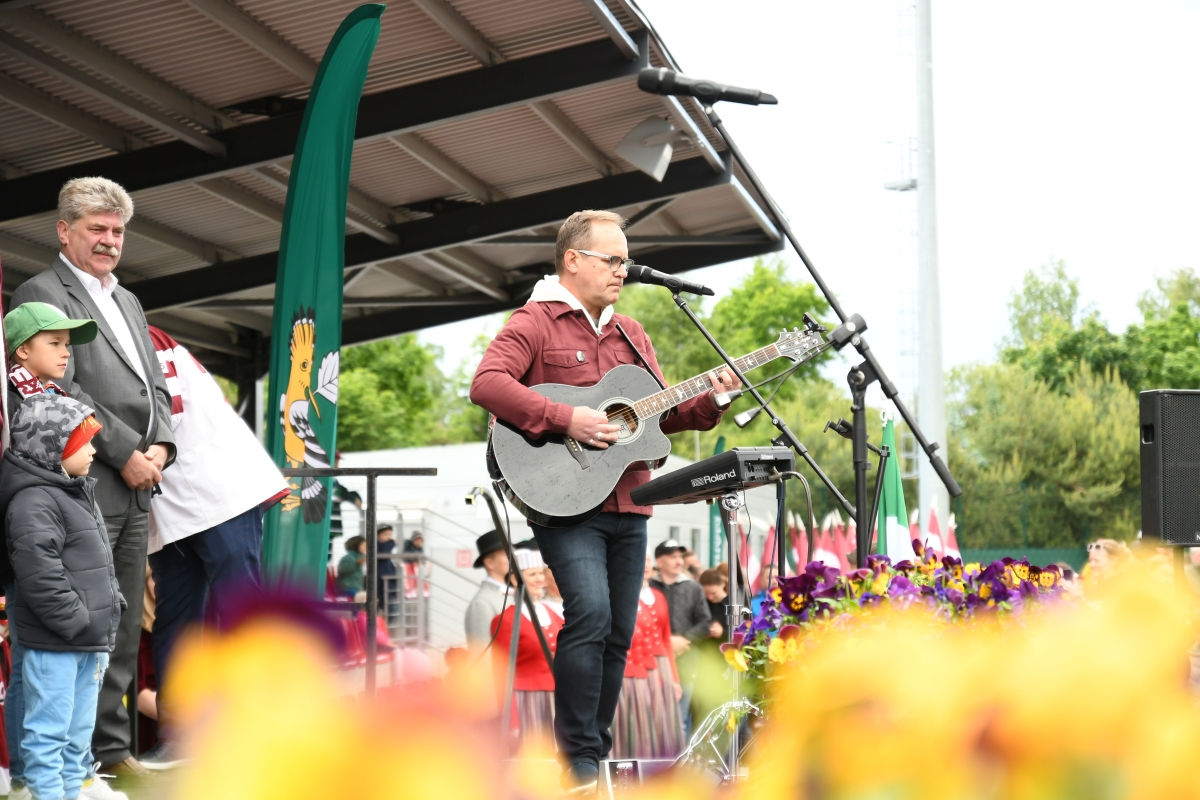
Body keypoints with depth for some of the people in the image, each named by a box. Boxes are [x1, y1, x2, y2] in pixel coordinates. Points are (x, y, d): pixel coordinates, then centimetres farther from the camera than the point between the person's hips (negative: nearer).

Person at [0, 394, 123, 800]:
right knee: (48, 731, -3)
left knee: (79, 731, 17)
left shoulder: (78, 492, 16)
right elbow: (40, 576, -24)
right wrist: (76, 622, -21)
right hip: (53, 644, -10)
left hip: (88, 642, 10)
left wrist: (108, 613, 16)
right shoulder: (33, 503, -17)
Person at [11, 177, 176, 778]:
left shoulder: (127, 302, 23)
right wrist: (126, 454, -13)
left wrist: (160, 446, 2)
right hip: (86, 488, -8)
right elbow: (58, 391, -12)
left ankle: (111, 749, 17)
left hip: (135, 489, 8)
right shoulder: (41, 293, -3)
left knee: (123, 630, 10)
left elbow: (155, 385, 21)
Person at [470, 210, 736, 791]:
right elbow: (486, 383, -18)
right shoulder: (535, 323, -3)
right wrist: (566, 419, -24)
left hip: (626, 505, 7)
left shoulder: (630, 333, 21)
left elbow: (660, 414, 22)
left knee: (619, 632, 7)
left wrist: (709, 401, 3)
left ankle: (597, 757, 19)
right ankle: (579, 760, -11)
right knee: (590, 614, -21)